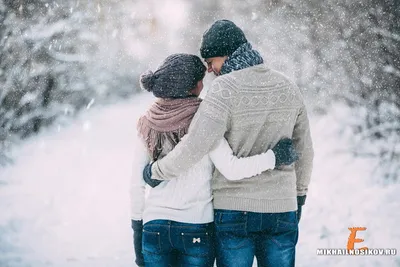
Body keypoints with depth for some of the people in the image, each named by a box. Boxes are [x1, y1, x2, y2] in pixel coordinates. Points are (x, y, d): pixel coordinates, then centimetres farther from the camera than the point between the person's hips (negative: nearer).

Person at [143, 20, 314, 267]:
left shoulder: (225, 90, -14)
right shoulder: (288, 88, 5)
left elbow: (195, 147, -21)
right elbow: (304, 150, 13)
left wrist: (157, 171, -5)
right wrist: (299, 196, 26)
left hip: (234, 210, -4)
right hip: (281, 210, 4)